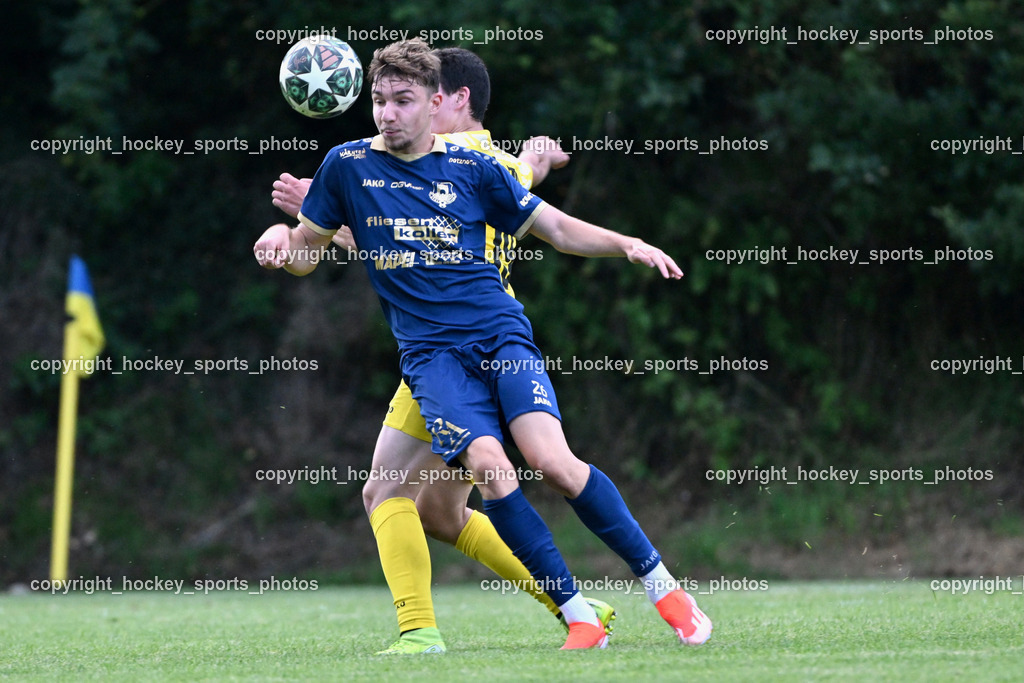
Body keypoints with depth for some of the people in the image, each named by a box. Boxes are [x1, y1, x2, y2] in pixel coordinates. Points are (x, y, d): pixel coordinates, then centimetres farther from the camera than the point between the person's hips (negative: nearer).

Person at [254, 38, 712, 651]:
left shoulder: (472, 169, 8)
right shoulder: (348, 166, 8)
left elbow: (558, 229, 15)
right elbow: (306, 254, 17)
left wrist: (627, 245, -1)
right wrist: (281, 242, -7)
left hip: (502, 335, 0)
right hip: (431, 351, 0)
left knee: (552, 461, -22)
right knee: (489, 467, -25)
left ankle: (662, 585, -7)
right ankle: (579, 616, -15)